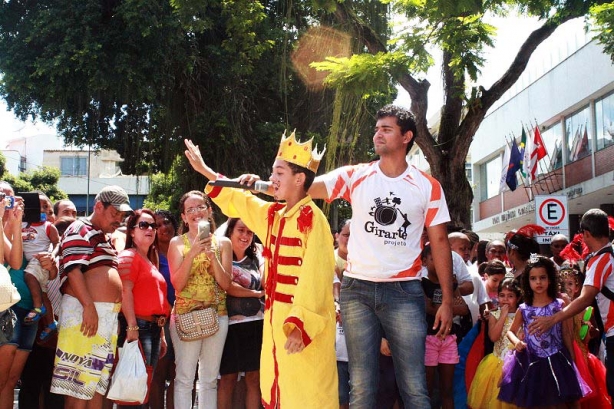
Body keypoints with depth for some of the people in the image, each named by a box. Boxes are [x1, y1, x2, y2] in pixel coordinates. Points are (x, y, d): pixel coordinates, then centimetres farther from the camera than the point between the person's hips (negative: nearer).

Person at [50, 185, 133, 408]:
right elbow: (73, 269, -16)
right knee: (79, 380, -8)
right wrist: (88, 306, -23)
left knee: (97, 380, 10)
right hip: (86, 312, -9)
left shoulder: (104, 238, 23)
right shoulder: (81, 229, -4)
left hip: (108, 314, 9)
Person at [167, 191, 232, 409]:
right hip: (185, 315, -2)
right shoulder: (177, 243, 0)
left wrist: (212, 256, -14)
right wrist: (193, 253, -19)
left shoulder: (223, 243, 6)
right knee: (185, 378, -2)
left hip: (217, 315, 3)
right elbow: (178, 284, -9)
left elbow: (226, 284, -1)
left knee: (210, 379, 10)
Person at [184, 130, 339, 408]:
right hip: (276, 318, 9)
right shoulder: (273, 214, 11)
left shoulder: (313, 218, -14)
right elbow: (238, 201, 29)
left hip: (304, 323, -9)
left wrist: (300, 325, -28)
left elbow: (315, 277, -21)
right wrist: (204, 170, 30)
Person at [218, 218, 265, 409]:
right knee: (228, 378, 0)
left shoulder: (257, 259, 14)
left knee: (254, 377, 5)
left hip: (257, 323, 4)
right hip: (231, 324, -4)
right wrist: (256, 293, -5)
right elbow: (226, 286, -12)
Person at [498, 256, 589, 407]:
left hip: (556, 362, -1)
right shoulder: (523, 309, 2)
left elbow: (567, 335, 1)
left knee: (558, 403, 2)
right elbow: (511, 331, 14)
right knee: (528, 403, 7)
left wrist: (571, 360, 0)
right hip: (530, 364, 2)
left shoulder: (559, 305, -2)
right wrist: (516, 342, -7)